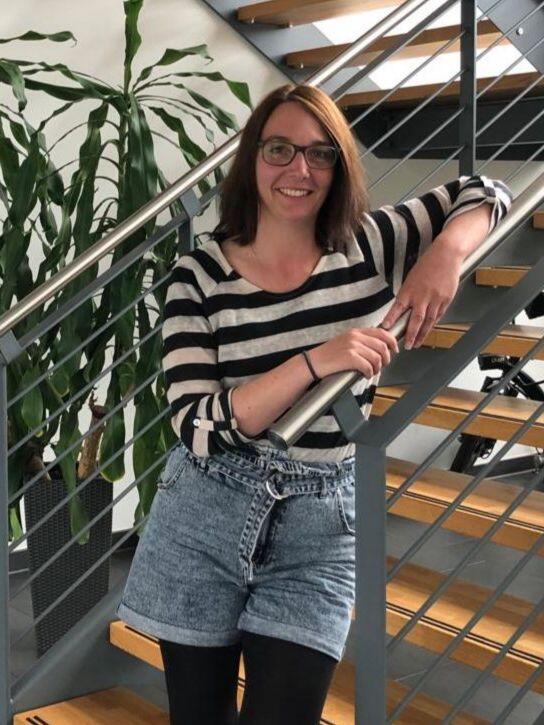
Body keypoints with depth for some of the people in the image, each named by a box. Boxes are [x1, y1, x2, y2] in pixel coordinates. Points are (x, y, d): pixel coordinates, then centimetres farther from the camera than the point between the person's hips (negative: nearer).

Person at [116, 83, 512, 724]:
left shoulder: (370, 246, -4)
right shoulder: (200, 275, -9)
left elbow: (486, 194, 8)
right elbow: (198, 428, -17)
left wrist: (444, 256, -14)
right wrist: (314, 362, -28)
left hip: (319, 527, 0)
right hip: (204, 515, 0)